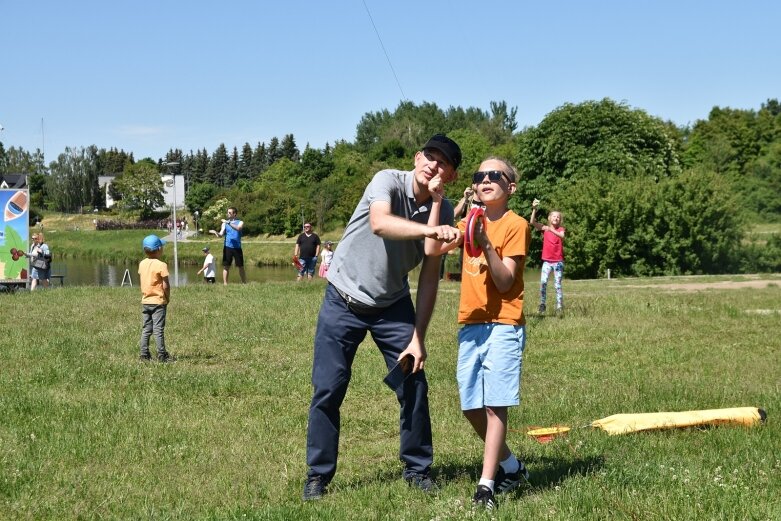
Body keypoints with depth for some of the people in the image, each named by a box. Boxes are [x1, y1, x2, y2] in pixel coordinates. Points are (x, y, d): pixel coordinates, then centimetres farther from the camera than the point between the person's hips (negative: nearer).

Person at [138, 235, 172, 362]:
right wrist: (168, 298, -1)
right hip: (158, 302, -6)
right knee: (158, 329, -2)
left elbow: (142, 282, 9)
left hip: (145, 301, 6)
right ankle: (162, 355, 1)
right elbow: (166, 285, -15)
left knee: (145, 329, 10)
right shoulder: (161, 265, -15)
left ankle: (144, 354, 12)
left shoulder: (142, 264, 4)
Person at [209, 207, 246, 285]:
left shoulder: (240, 222, 3)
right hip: (227, 247, 1)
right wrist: (216, 232, -23)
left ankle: (244, 283, 11)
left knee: (241, 267, 4)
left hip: (237, 248, -1)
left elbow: (238, 228, -19)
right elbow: (221, 234, -2)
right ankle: (225, 284, 2)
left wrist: (228, 223, -27)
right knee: (226, 266, -2)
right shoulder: (225, 223, 8)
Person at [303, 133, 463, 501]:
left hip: (393, 307, 3)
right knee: (327, 390, -3)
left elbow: (429, 280, -6)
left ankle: (417, 469, 20)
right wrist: (430, 230, -56)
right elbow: (379, 223, -42)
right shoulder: (388, 181, -20)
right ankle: (317, 476, 12)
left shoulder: (444, 214, -9)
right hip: (343, 303, -3)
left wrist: (418, 337, -11)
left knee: (413, 385, 1)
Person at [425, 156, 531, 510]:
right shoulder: (470, 223, 14)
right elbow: (432, 249, 0)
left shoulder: (516, 225, -5)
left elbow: (505, 282, -12)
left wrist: (486, 244, -24)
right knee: (471, 406, 8)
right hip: (470, 325, 7)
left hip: (503, 325, -7)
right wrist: (437, 202, -2)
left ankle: (486, 485, -10)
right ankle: (511, 467, 26)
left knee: (494, 404, -10)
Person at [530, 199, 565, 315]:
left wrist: (551, 230, -41)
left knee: (558, 285, -1)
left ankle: (559, 307, 2)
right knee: (543, 282, -13)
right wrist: (534, 209, -25)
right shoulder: (545, 228, 4)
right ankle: (542, 304, -6)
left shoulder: (561, 229, 1)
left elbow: (562, 236, -23)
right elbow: (533, 222, -11)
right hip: (547, 261, 1)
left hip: (558, 261, -1)